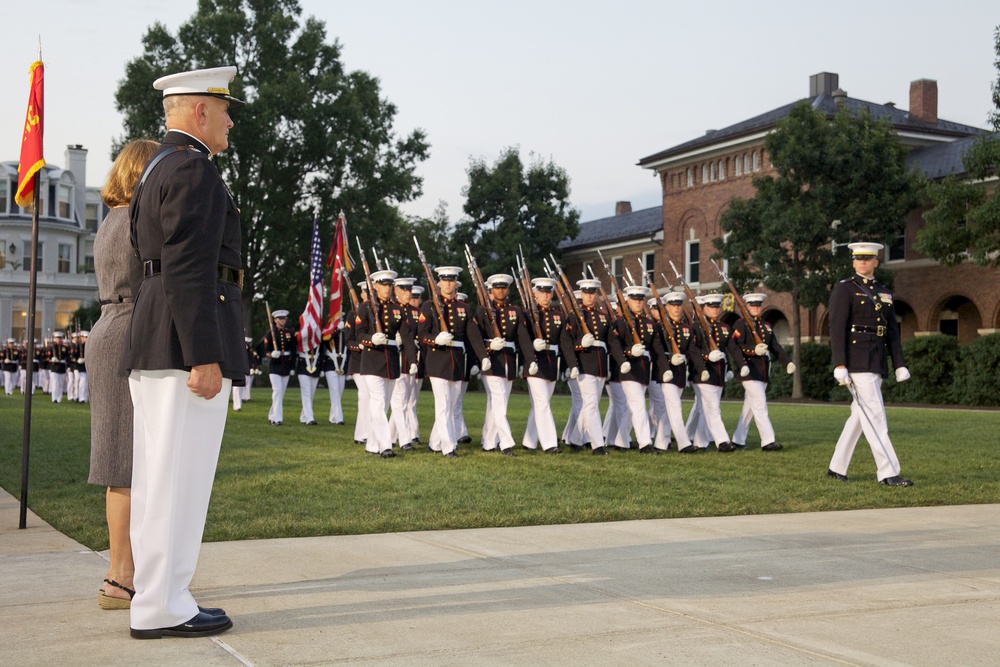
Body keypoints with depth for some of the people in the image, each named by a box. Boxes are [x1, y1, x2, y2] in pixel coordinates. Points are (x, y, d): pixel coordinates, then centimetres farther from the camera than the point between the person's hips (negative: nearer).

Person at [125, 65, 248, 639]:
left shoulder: (155, 171, 22)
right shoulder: (193, 168, -10)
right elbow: (189, 268, -19)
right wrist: (204, 356, -22)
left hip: (152, 346, 11)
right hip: (190, 342, -10)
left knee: (158, 479, 12)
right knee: (180, 479, -7)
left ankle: (156, 595, 19)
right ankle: (162, 607, -3)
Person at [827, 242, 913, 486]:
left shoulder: (884, 292, 17)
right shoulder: (844, 289, -4)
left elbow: (892, 332, 16)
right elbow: (837, 328, -10)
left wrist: (899, 364, 9)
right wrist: (839, 365, -18)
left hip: (877, 362, 7)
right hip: (857, 361, -7)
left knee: (860, 415, 10)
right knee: (875, 416, -10)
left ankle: (836, 467, 19)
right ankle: (888, 473, -9)